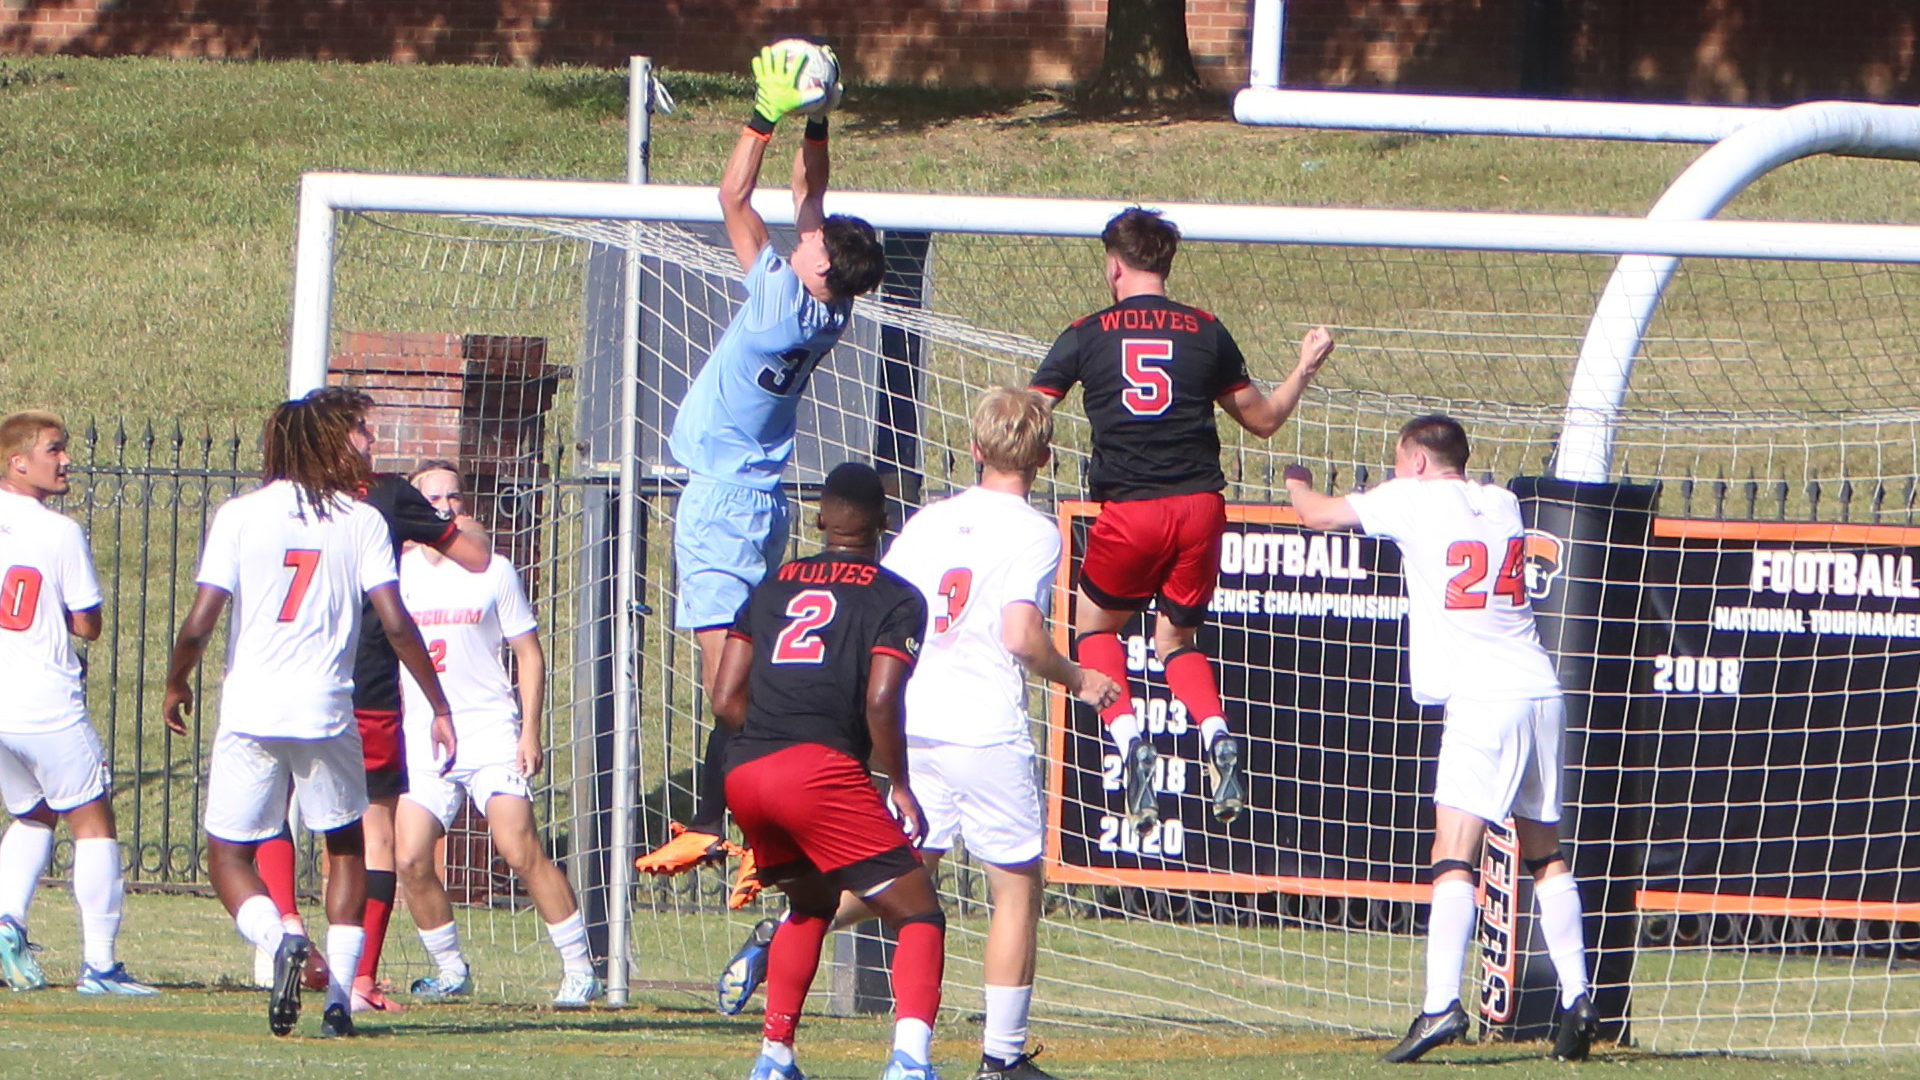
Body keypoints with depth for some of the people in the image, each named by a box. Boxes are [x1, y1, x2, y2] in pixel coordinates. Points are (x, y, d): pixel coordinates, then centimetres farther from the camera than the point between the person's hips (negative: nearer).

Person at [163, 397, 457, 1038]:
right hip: (327, 709, 1)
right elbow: (396, 624, -5)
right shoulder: (362, 520, 3)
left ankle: (279, 939, -19)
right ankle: (339, 991, 8)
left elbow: (198, 624, -5)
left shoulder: (240, 515, 1)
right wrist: (439, 706, 2)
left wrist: (176, 684, 14)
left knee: (228, 854, 10)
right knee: (346, 847, 20)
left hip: (250, 709, -1)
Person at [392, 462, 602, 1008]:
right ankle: (451, 969, 11)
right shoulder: (397, 574, 9)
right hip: (421, 739, 3)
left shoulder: (493, 572, 3)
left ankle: (580, 969, -9)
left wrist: (530, 731, -5)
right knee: (410, 859, -8)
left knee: (520, 849, -15)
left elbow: (530, 655, 6)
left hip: (490, 734, -3)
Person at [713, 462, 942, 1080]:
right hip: (821, 768, -6)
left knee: (811, 901, 31)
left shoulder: (775, 585, 23)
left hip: (744, 774, 6)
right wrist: (901, 790, 3)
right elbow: (881, 701, -8)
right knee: (918, 914, -2)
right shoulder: (894, 597, 6)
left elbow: (726, 698, 17)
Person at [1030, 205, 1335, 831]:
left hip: (1129, 513, -2)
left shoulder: (1088, 335, 3)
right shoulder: (1205, 332, 8)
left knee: (1095, 623, 22)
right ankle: (1217, 737, -8)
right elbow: (1263, 419, 19)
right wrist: (1307, 368, 34)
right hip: (1200, 508, 2)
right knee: (1176, 639, 20)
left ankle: (1127, 739, -2)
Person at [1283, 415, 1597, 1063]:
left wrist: (1297, 483, 34)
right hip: (1540, 690, 6)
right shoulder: (1503, 504, 16)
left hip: (1482, 699, -6)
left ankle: (1441, 1004, -24)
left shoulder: (1413, 500, 0)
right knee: (1546, 856, 15)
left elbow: (1316, 514, 11)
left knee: (1454, 857, -12)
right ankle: (1575, 998, 8)